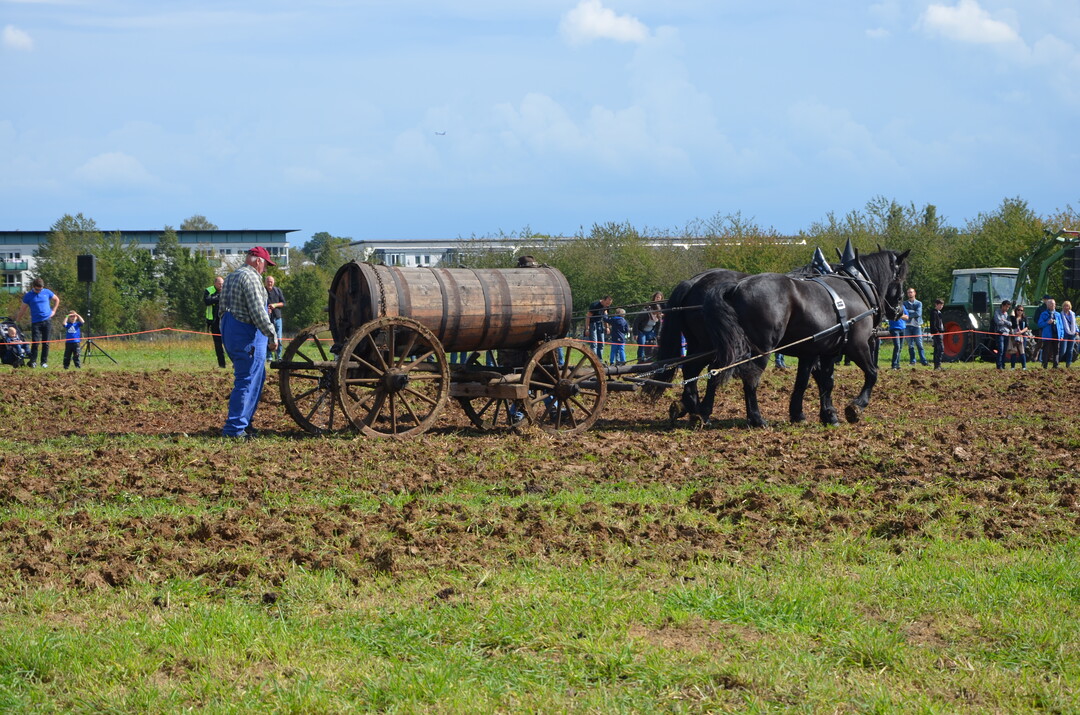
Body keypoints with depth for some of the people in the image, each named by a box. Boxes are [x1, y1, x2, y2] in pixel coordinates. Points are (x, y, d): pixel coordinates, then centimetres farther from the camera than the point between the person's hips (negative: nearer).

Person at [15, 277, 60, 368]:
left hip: (47, 321, 1)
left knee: (45, 343, 3)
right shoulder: (28, 296, 0)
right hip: (35, 322, -1)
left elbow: (57, 300, 22)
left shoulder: (47, 292, 5)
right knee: (35, 342, -11)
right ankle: (33, 361, -4)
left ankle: (44, 362, 10)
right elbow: (22, 310, 5)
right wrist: (16, 321, 5)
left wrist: (53, 310, 12)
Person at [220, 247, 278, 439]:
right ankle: (234, 429, -9)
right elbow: (258, 312, -20)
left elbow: (223, 308, 24)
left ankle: (244, 422, 22)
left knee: (257, 378, 18)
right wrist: (272, 336, -16)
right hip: (247, 333, -10)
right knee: (247, 381, -8)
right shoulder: (251, 278, -13)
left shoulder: (231, 277, 19)